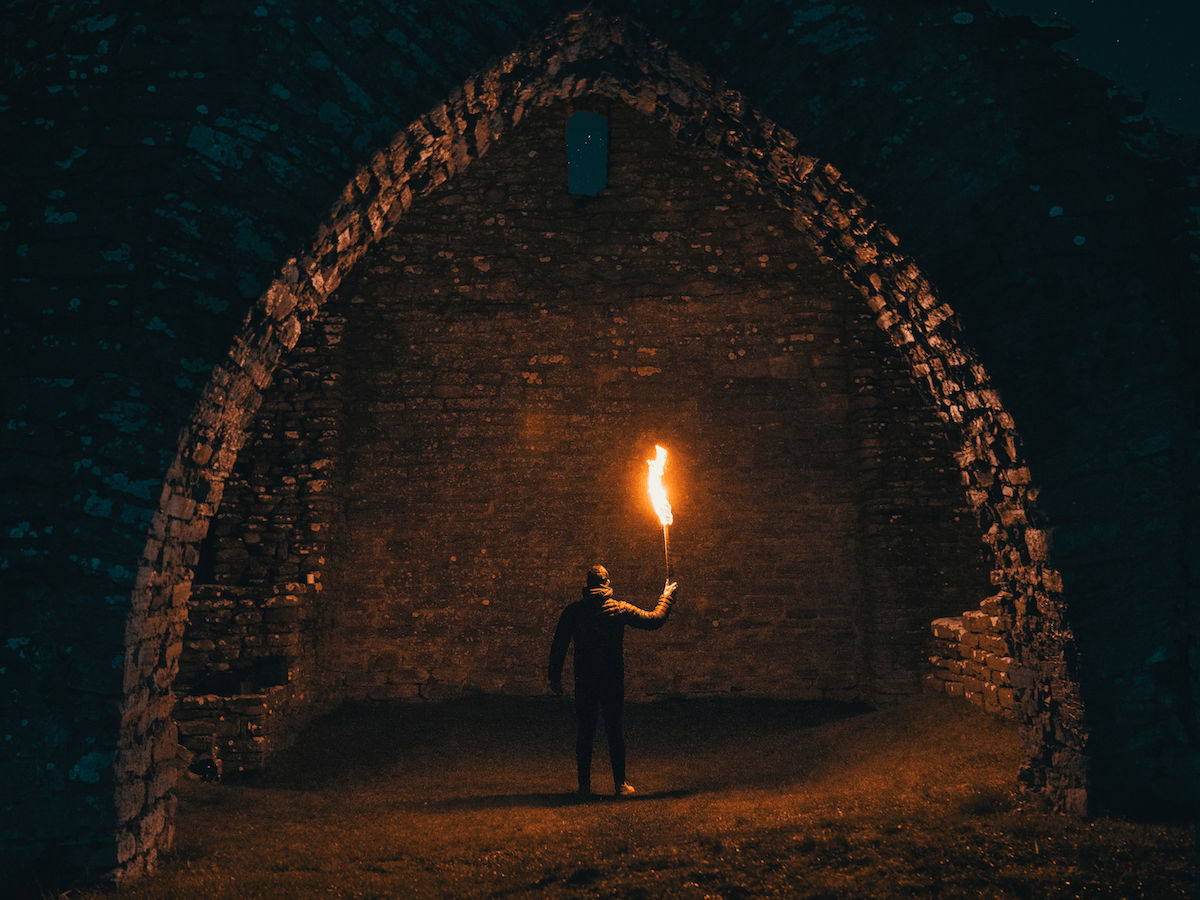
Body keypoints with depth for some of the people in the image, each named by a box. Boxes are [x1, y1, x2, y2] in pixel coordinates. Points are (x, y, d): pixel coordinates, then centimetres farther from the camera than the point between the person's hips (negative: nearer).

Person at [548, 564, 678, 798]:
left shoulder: (573, 611, -1)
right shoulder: (620, 609, -5)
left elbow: (558, 645, 1)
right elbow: (655, 619, 2)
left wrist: (555, 677, 9)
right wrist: (666, 597, 18)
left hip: (584, 680, 1)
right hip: (613, 680, -1)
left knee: (584, 732, 8)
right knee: (615, 730, 8)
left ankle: (584, 785, 11)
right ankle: (620, 784, 11)